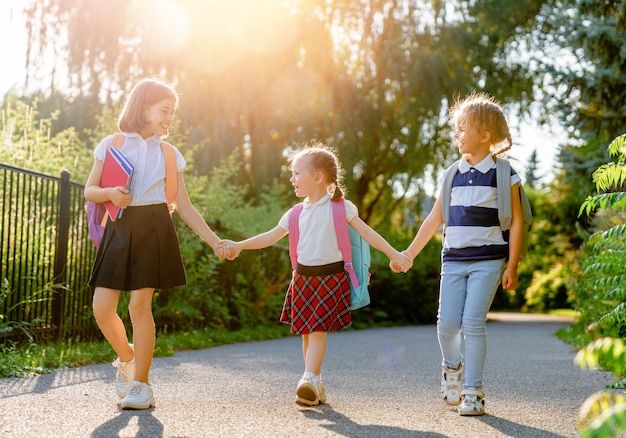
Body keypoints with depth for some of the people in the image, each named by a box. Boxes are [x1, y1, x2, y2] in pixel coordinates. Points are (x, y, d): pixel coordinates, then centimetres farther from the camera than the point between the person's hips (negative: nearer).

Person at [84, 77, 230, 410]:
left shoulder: (169, 154, 8)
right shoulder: (112, 144, 6)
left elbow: (185, 207, 8)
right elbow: (89, 190, 8)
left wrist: (215, 242, 2)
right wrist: (110, 193, -15)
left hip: (154, 230, -1)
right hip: (119, 229, 1)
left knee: (140, 304, -8)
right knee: (102, 307, -5)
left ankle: (141, 384, 4)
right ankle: (127, 358, 24)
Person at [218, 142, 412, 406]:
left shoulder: (340, 207, -2)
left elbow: (366, 233, -4)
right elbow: (272, 236, 12)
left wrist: (394, 254, -10)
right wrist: (239, 246, 5)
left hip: (331, 278, -5)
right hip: (303, 277, 5)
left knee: (317, 330, -13)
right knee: (306, 332, 5)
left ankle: (309, 379, -18)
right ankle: (316, 385, 12)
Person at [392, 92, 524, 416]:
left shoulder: (504, 174, -3)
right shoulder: (453, 175, 10)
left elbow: (516, 221, -3)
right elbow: (435, 219, 16)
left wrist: (512, 266, -8)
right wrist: (409, 253, 17)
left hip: (488, 260, -4)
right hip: (453, 259, 4)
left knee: (474, 322, -10)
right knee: (447, 323, -3)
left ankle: (473, 392, 2)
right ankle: (452, 367, 29)